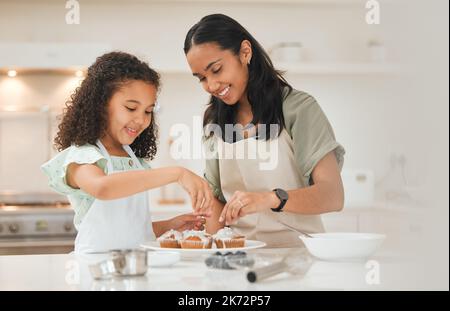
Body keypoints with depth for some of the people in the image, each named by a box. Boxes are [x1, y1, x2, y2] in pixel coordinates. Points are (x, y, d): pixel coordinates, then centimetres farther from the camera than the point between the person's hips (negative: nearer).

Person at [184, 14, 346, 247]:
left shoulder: (299, 108, -3)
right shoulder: (215, 122, 13)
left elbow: (333, 196, -11)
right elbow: (217, 199, 14)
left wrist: (271, 198, -27)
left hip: (296, 248, -4)